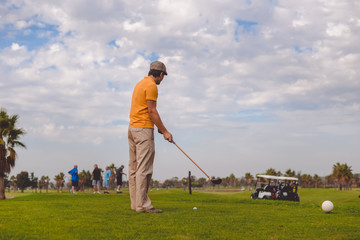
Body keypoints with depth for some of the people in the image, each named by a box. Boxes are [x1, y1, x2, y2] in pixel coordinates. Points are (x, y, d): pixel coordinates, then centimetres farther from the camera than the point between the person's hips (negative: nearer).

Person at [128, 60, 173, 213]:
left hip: (132, 127, 10)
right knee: (144, 168, -10)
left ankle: (135, 203, 10)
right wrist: (164, 131, -11)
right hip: (144, 128, -10)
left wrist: (159, 127, 20)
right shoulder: (151, 86, -10)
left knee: (134, 167, 7)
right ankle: (142, 205, -11)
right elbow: (152, 111, -15)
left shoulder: (140, 84, 19)